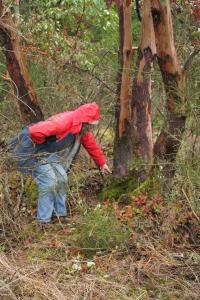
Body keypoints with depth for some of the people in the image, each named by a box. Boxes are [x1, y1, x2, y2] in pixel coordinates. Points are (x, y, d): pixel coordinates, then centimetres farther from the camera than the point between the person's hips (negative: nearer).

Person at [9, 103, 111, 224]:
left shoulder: (83, 129, 2)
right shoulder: (63, 122, -30)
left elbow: (92, 145, 18)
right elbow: (36, 131, -39)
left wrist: (102, 163, 23)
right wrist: (43, 144, -18)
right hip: (32, 151, -9)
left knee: (61, 179, 3)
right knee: (49, 182, -15)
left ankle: (60, 214, 15)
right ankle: (44, 220, -6)